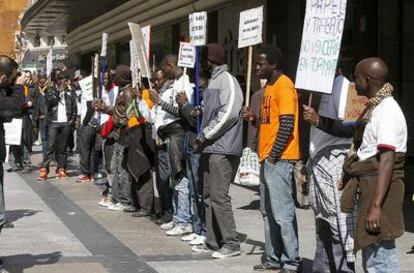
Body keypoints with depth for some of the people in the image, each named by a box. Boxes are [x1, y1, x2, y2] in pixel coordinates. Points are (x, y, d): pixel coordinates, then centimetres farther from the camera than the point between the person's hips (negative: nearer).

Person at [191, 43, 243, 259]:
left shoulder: (226, 80, -11)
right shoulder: (213, 80, 19)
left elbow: (228, 114, -20)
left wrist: (204, 135, -14)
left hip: (222, 148, -10)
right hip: (211, 147, 10)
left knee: (219, 196, -9)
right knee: (209, 196, 11)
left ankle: (231, 244, -3)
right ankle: (213, 242, 18)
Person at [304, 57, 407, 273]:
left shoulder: (387, 111, -17)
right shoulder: (373, 108, 15)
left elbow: (387, 161, -24)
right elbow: (347, 130, 30)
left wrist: (376, 206, -28)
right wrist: (318, 121, 16)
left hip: (379, 188, -11)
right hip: (366, 187, 11)